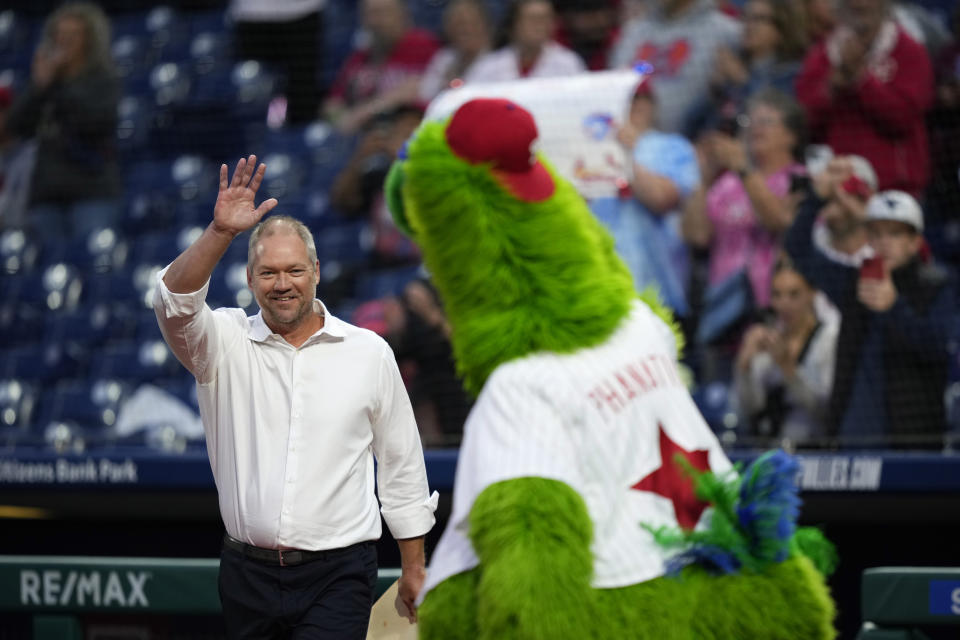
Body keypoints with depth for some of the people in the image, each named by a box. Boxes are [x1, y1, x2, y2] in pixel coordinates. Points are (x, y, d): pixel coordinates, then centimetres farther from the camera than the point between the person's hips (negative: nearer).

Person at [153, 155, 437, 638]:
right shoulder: (225, 345, 4)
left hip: (335, 579, -2)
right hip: (247, 575, 2)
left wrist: (413, 567, 11)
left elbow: (401, 466, 10)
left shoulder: (369, 353, 5)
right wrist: (220, 232, -30)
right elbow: (174, 304, -18)